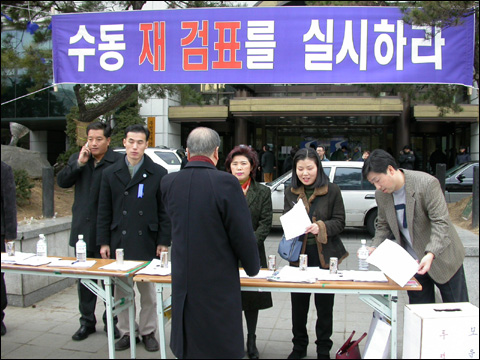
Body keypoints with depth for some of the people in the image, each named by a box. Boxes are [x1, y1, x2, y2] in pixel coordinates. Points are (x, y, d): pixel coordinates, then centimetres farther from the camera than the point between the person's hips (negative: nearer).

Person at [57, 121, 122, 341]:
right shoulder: (77, 159, 10)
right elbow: (62, 182, 1)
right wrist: (79, 163, -11)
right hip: (82, 231, 6)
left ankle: (110, 321, 24)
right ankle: (87, 321, 30)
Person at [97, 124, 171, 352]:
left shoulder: (158, 174, 0)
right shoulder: (111, 174, 6)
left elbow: (165, 211, 1)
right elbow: (104, 211, 7)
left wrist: (163, 242, -4)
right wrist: (103, 242, 2)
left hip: (147, 243, -2)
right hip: (119, 243, 2)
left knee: (147, 290, 8)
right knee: (121, 290, 11)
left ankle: (148, 332, 24)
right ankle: (126, 332, 26)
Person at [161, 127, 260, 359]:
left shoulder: (168, 183, -3)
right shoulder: (226, 183, -19)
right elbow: (243, 234, -14)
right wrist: (253, 268, 3)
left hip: (183, 283, 5)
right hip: (219, 285, -5)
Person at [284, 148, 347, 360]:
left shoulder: (332, 190, -5)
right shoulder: (291, 192, 4)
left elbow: (340, 222, -5)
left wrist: (321, 227, -23)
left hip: (325, 255, -2)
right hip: (299, 255, 2)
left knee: (325, 306, 9)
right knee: (298, 305, 12)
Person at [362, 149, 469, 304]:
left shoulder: (427, 183, -21)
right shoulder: (381, 195, -3)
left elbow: (441, 222, -23)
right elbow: (384, 226, 8)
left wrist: (431, 254, -36)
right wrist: (374, 248, -10)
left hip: (442, 259, -4)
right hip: (412, 264, 4)